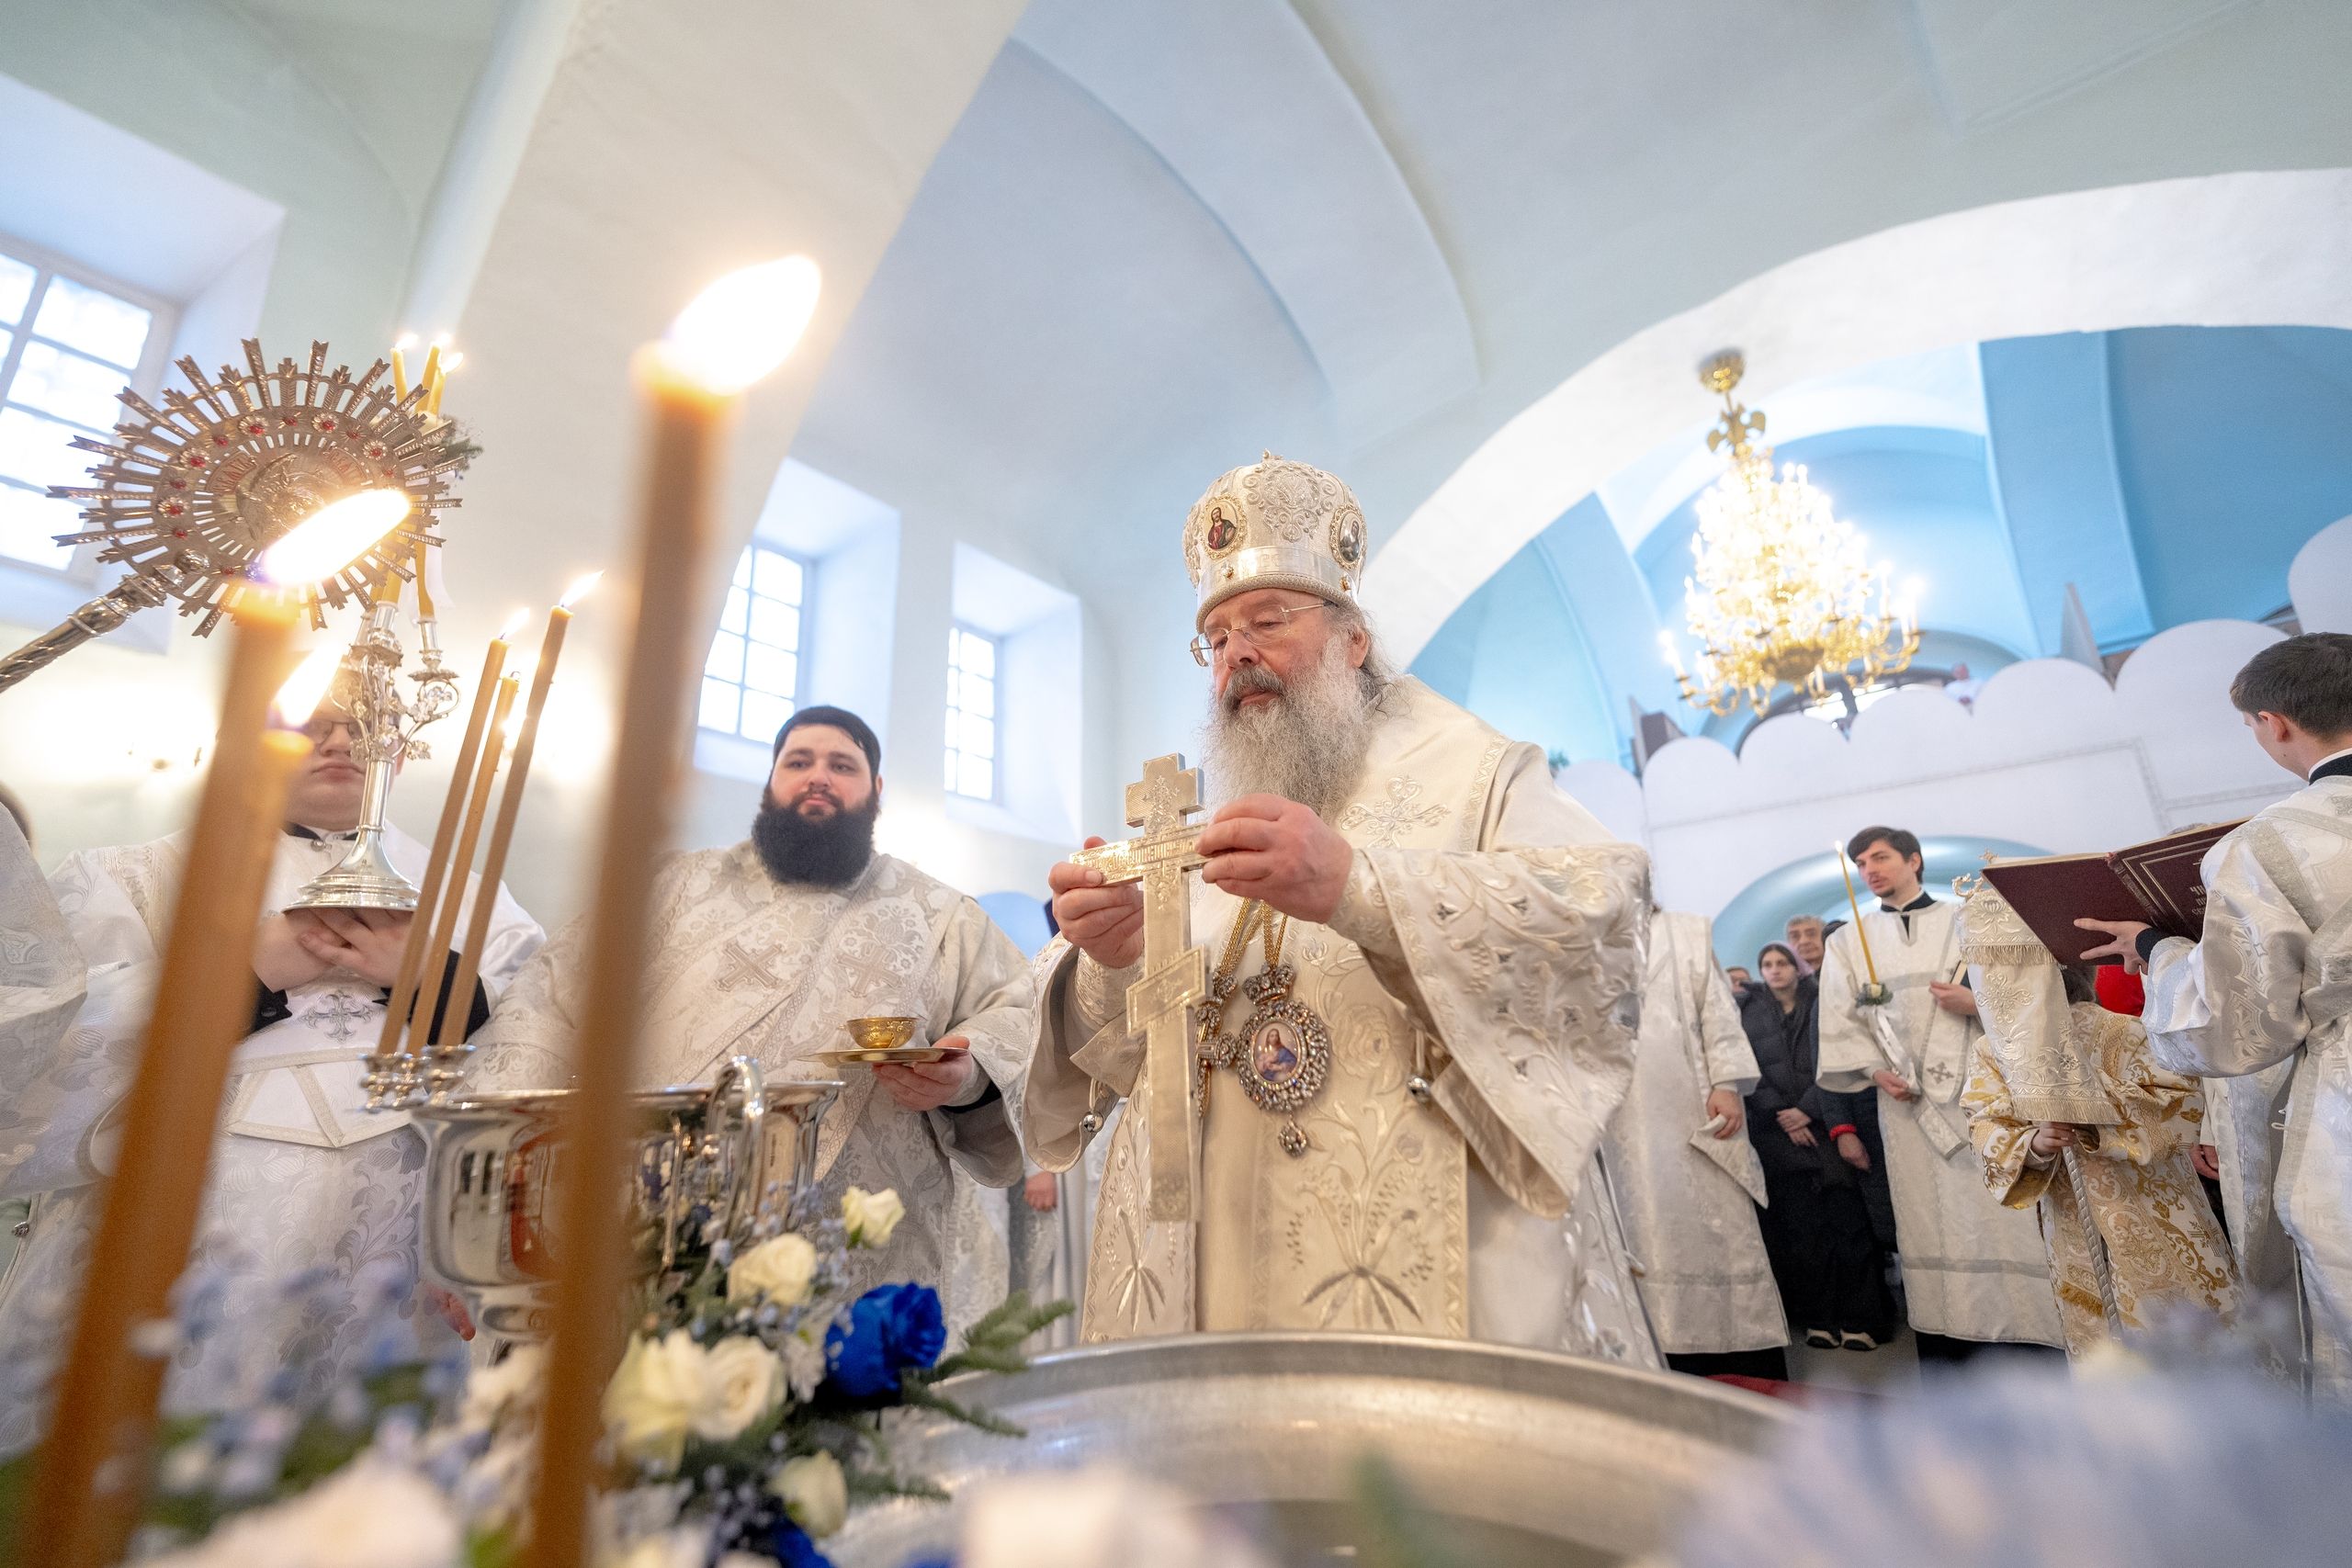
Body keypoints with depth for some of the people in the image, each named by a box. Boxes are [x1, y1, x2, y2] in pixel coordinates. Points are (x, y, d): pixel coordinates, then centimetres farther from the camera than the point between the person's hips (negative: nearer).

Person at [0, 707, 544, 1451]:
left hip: (416, 1207, 0)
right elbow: (76, 1040, -1)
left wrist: (421, 975, -12)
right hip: (216, 1195, 0)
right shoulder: (154, 874, 14)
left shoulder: (458, 886, 12)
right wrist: (257, 971, -9)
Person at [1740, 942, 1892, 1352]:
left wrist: (1806, 1111, -9)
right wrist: (1783, 1118, -6)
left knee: (1843, 1212, -12)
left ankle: (1859, 1318, -7)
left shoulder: (1818, 1005, 8)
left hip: (1825, 1121, 0)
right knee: (1801, 1223, -7)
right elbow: (1751, 1075, 4)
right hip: (1777, 1129, 1)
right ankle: (1819, 1319, -3)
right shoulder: (1750, 1015, 11)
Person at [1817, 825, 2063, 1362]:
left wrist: (1977, 1003, -13)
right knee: (1927, 1219, 2)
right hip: (1907, 1098, 1)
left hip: (1978, 1083, -1)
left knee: (1999, 1212, -5)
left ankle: (2024, 1327, 6)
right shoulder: (1847, 941, 11)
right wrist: (1874, 1070, -8)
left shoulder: (1963, 922, 10)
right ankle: (1942, 1350, 8)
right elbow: (1839, 1022, 6)